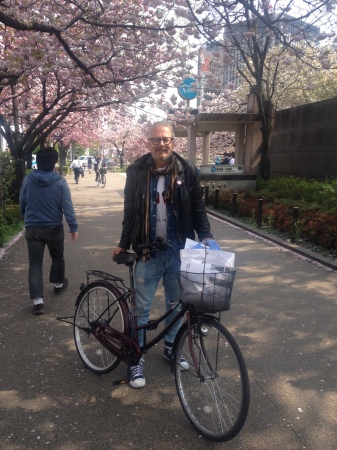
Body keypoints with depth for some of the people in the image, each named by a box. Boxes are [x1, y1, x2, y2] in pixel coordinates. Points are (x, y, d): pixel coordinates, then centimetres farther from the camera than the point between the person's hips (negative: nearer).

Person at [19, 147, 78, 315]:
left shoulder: (28, 180, -3)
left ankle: (37, 300, -7)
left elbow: (22, 204, 8)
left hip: (32, 228, 1)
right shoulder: (60, 181, -11)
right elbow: (67, 206, -16)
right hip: (54, 228, -1)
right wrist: (73, 227, -12)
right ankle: (58, 284, 42)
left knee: (35, 264, 2)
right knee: (57, 258, 23)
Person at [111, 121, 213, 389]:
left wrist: (206, 236, -10)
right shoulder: (136, 172, -1)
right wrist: (124, 244, 6)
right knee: (142, 308, 6)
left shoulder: (187, 172, -2)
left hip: (178, 251, 1)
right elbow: (130, 211, 6)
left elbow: (198, 208, 3)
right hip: (148, 252, -1)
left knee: (175, 304, 17)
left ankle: (170, 347, 39)